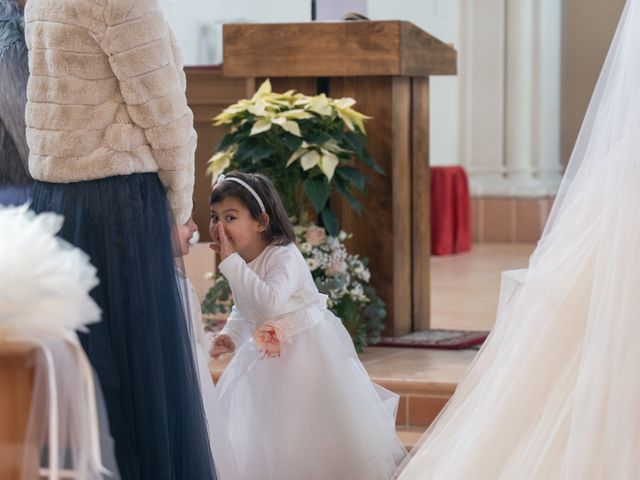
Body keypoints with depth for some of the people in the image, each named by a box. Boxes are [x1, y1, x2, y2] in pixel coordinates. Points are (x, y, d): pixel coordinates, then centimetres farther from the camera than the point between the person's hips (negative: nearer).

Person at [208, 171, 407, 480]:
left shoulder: (284, 257, -26)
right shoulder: (239, 264, 0)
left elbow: (270, 302, -43)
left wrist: (231, 261, -39)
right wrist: (229, 336, -5)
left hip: (305, 352, -7)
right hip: (264, 357, 8)